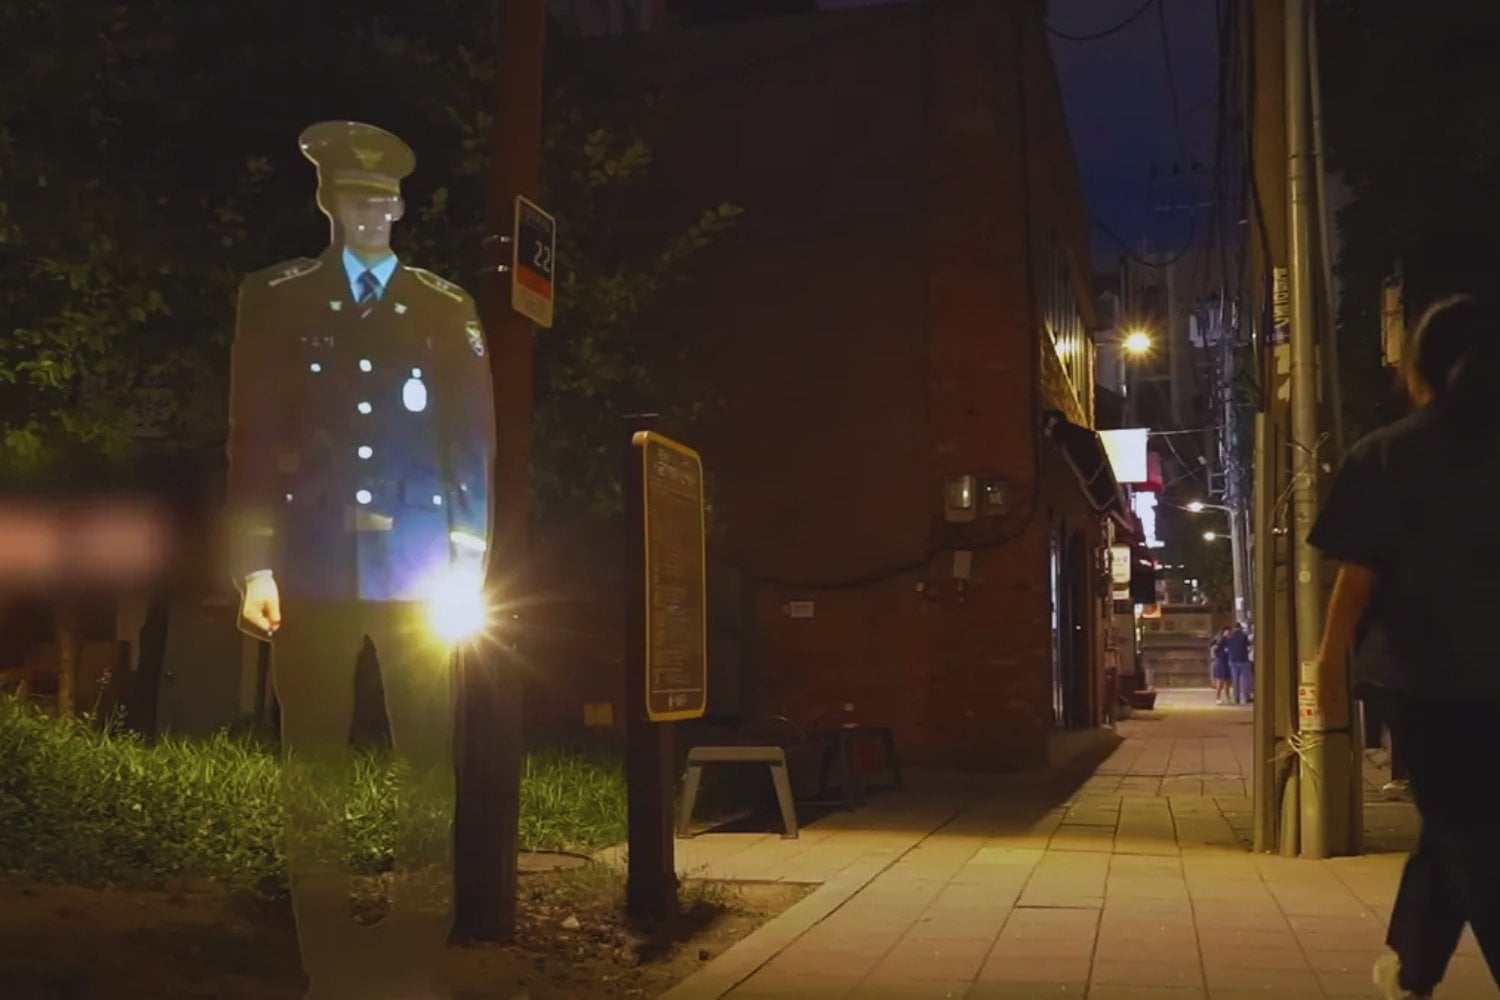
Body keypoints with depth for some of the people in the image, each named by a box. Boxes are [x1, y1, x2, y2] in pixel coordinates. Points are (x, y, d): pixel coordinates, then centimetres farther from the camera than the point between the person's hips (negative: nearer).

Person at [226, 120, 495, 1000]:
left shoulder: (447, 308, 12)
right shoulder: (277, 298, 11)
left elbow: (475, 440, 7)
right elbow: (252, 437, 6)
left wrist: (470, 562, -2)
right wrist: (255, 562, -3)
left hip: (418, 568, 0)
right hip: (313, 566, 0)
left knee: (430, 765, -2)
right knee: (314, 767, 3)